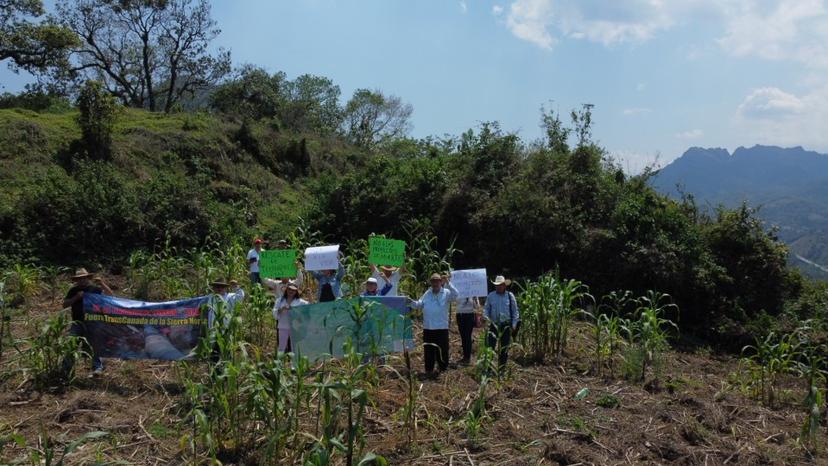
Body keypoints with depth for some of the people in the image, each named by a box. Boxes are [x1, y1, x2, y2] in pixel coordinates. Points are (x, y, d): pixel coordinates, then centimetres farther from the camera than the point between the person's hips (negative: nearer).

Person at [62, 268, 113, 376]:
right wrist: (76, 297, -11)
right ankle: (65, 369, 6)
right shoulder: (74, 290, 9)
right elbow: (65, 304, 3)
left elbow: (110, 295, -8)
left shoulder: (94, 289, 2)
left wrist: (102, 284, -19)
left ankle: (97, 367, 9)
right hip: (77, 323, 2)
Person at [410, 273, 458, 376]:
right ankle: (429, 370, 20)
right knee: (428, 350, 10)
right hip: (428, 327, 4)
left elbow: (455, 295, -20)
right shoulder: (427, 294, 12)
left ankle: (443, 368, 16)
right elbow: (419, 305, 10)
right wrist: (411, 302, -9)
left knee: (442, 349, 3)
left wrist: (448, 283, -28)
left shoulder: (446, 293, -1)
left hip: (441, 327, -4)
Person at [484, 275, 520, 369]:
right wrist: (486, 319, -8)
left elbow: (515, 311, 6)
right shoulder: (490, 296, 4)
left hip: (506, 325, 0)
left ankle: (502, 368, 19)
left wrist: (514, 324, 0)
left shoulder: (510, 296, 2)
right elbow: (486, 310, 9)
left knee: (504, 348, 8)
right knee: (490, 346, -8)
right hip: (494, 325, 0)